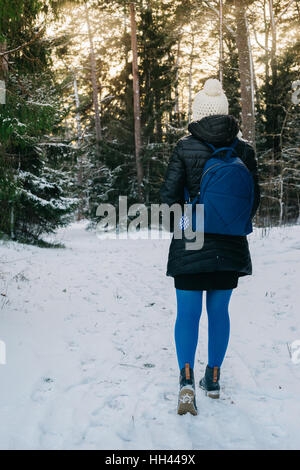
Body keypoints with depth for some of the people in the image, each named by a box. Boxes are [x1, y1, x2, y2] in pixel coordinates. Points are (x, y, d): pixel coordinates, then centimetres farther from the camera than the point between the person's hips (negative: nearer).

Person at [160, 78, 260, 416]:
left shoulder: (185, 148, -8)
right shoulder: (243, 149, -2)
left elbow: (168, 195, -10)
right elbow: (254, 198, 2)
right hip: (230, 246, 2)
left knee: (188, 313, 4)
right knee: (219, 310, 14)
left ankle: (186, 379, -10)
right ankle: (213, 378, 24)